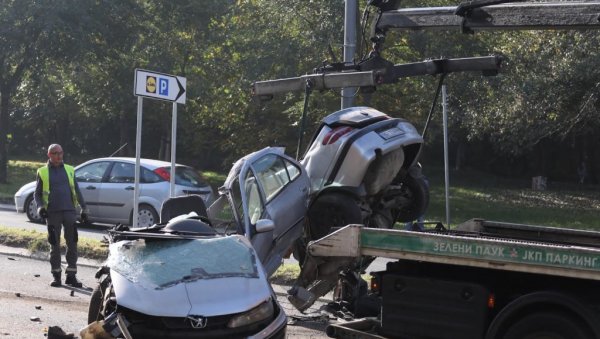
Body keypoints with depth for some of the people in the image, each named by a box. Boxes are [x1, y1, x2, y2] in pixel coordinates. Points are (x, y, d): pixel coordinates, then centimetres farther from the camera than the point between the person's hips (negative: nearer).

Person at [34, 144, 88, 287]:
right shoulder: (42, 172, 8)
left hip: (69, 211, 2)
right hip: (52, 213, -1)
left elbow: (77, 191, 17)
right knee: (55, 245, 4)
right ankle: (56, 275, 12)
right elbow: (37, 194, 9)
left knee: (72, 243, -1)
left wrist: (83, 208, 12)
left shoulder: (69, 170, 13)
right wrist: (40, 207, -8)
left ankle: (71, 275, 5)